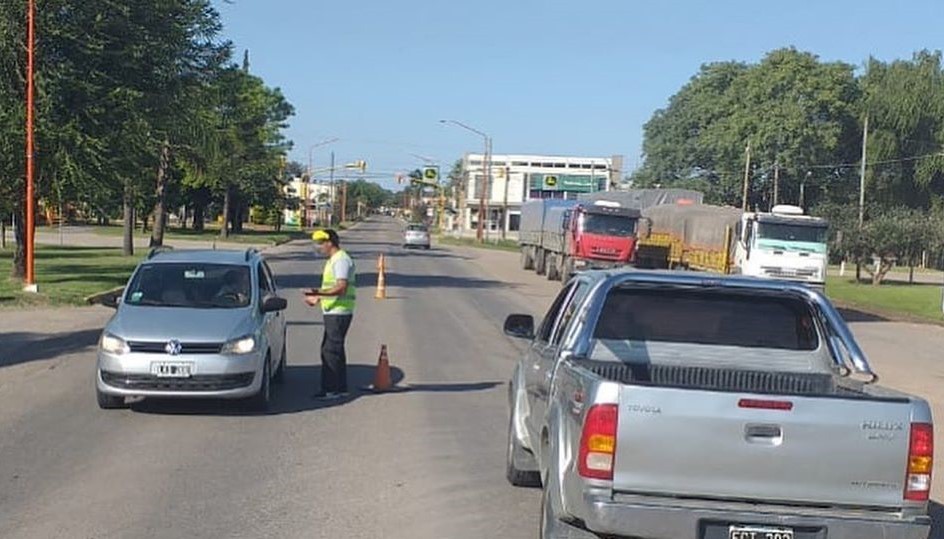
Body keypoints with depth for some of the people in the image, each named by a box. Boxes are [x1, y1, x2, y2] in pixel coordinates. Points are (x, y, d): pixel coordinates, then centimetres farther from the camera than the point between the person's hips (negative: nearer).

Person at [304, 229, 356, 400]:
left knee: (331, 350, -9)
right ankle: (339, 388, 19)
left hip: (339, 313, -11)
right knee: (331, 350, 13)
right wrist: (318, 298, 27)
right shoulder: (333, 260, 18)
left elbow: (341, 288, -25)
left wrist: (318, 293, -31)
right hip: (333, 313, 11)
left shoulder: (341, 260, -15)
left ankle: (333, 389, -5)